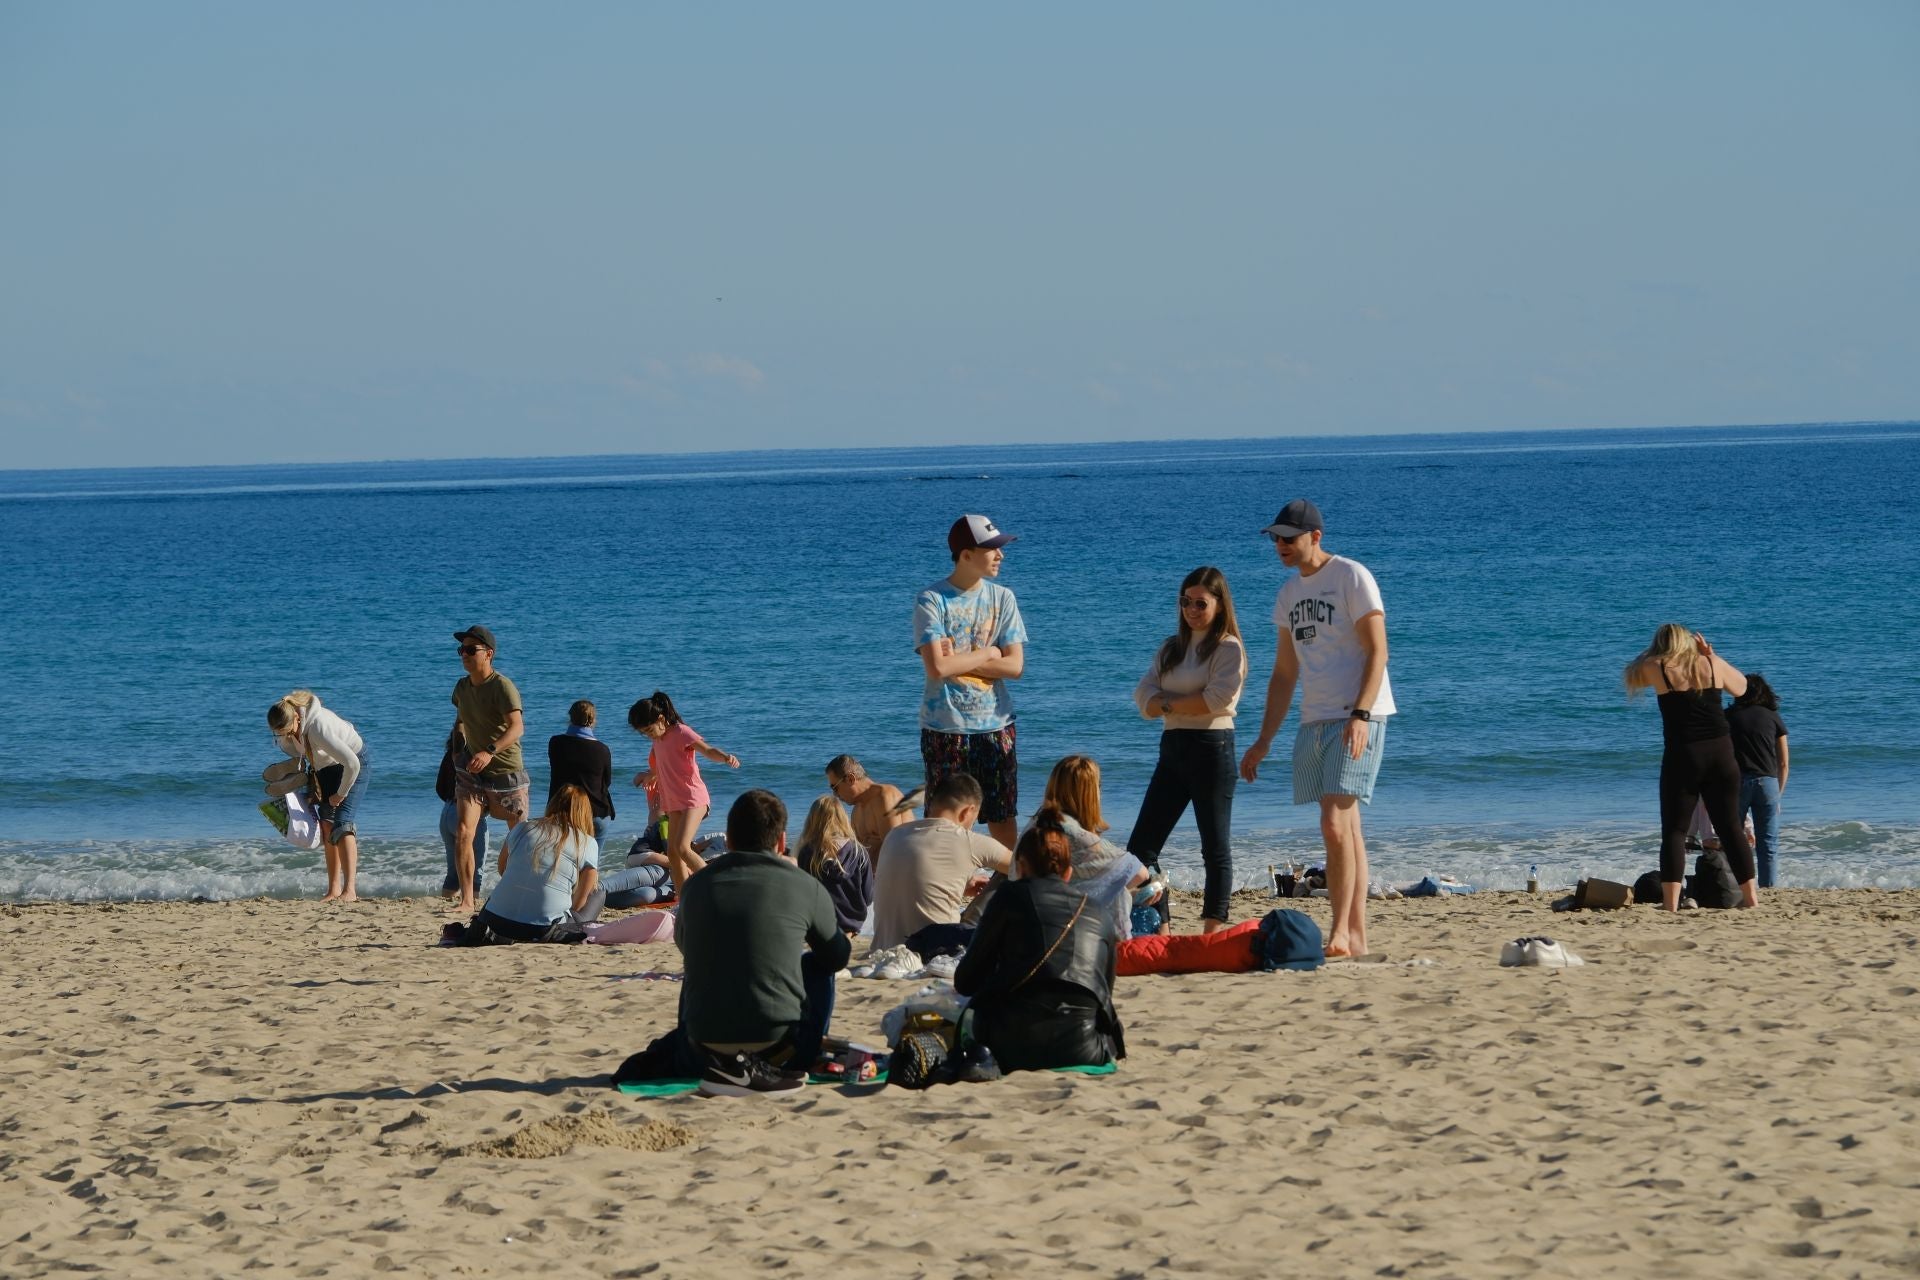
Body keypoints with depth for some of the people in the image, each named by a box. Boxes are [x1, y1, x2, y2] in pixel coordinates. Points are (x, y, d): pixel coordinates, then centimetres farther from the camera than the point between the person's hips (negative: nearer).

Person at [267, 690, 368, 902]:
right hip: (326, 767, 8)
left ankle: (350, 890, -26)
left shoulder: (318, 727, -40)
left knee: (343, 824, -19)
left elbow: (352, 763, -38)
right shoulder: (286, 727, -17)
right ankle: (334, 890, 1)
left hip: (353, 764, -8)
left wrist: (341, 794, -23)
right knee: (327, 825, -1)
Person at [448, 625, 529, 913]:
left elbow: (517, 728, -31)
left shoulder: (503, 687, -18)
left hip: (506, 772, -5)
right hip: (472, 771, 5)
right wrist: (458, 741, 9)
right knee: (463, 833, -14)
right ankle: (466, 900, -14)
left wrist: (490, 752, -45)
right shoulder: (462, 686, 4)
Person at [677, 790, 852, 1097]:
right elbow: (838, 956, 15)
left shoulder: (696, 885, 4)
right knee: (818, 967, 26)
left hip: (702, 1037, 3)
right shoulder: (805, 887, -2)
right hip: (776, 1034, -3)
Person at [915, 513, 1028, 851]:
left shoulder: (1002, 598, 5)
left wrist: (958, 659, -12)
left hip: (995, 724, 3)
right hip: (945, 725, -3)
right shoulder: (932, 601, -7)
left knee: (1003, 816, 6)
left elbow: (1015, 666, -3)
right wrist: (989, 653, -8)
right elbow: (937, 667, -19)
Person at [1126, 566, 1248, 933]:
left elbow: (1219, 698, -19)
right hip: (1173, 748, 7)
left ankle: (1212, 932, 0)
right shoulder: (1171, 647, 16)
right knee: (1141, 847, 1)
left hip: (1212, 747, -7)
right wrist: (1188, 704, -13)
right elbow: (1144, 696, 4)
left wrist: (1168, 704, -8)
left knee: (1216, 848, -1)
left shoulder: (1228, 648, -4)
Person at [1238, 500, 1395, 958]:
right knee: (1344, 827, 7)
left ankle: (1340, 930, -15)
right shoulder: (1290, 592, 17)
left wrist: (1360, 715, -23)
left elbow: (1377, 652, -12)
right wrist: (1263, 742, 19)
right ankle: (1356, 935, 8)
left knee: (1336, 823, -17)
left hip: (1355, 719, -8)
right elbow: (1284, 673, 22)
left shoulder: (1352, 577, -6)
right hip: (1314, 722, 8)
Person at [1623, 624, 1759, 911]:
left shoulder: (1657, 668, 0)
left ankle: (1671, 903, -10)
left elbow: (1631, 675, 20)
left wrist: (1654, 652, 24)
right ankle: (1750, 896, 10)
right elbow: (1741, 686, 26)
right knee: (1730, 827, 11)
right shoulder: (1711, 664, 7)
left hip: (1682, 757, -3)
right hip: (1721, 753, 3)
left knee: (1674, 831, 0)